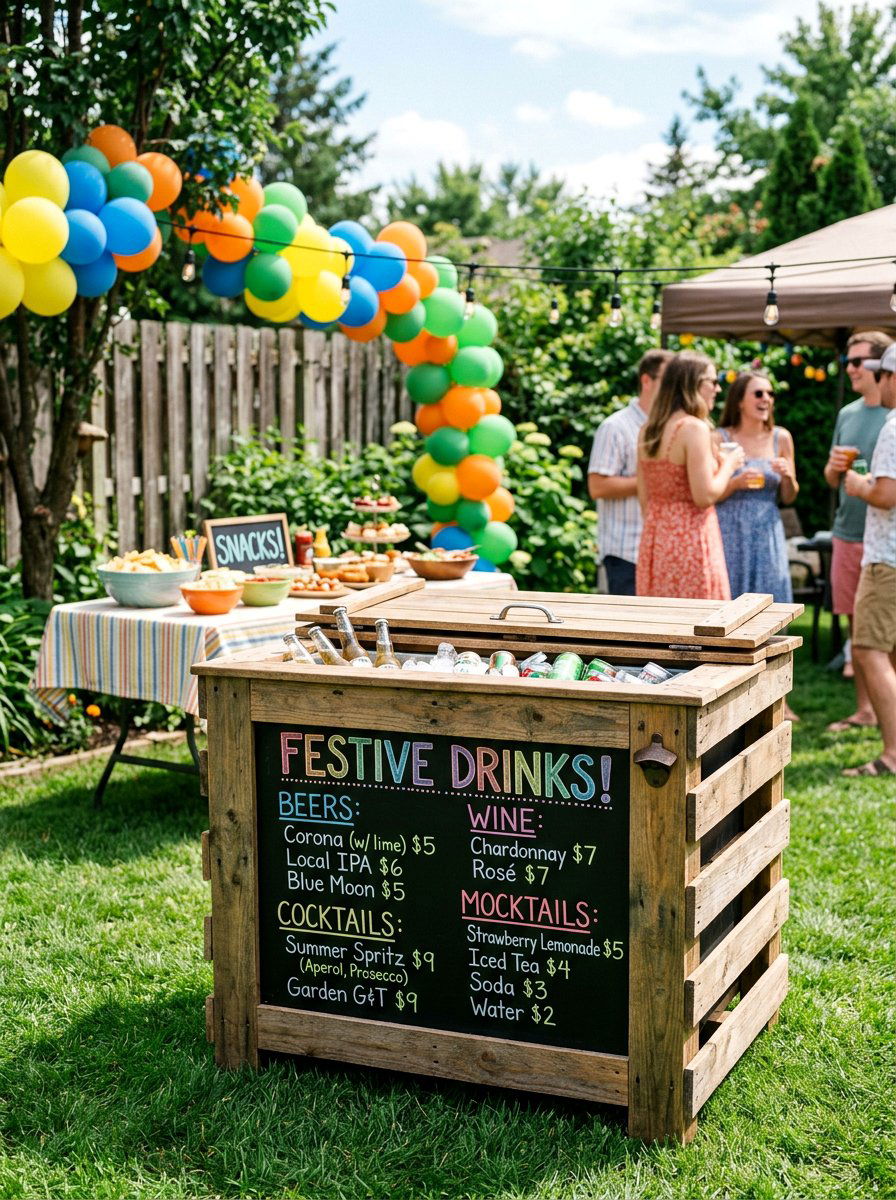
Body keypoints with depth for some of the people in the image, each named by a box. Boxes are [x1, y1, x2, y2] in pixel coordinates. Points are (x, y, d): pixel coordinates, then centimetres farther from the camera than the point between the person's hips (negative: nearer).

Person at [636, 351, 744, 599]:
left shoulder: (647, 430, 10)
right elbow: (705, 495, -17)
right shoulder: (694, 428, -13)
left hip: (654, 539, 8)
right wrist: (728, 465, -1)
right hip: (689, 539, -8)